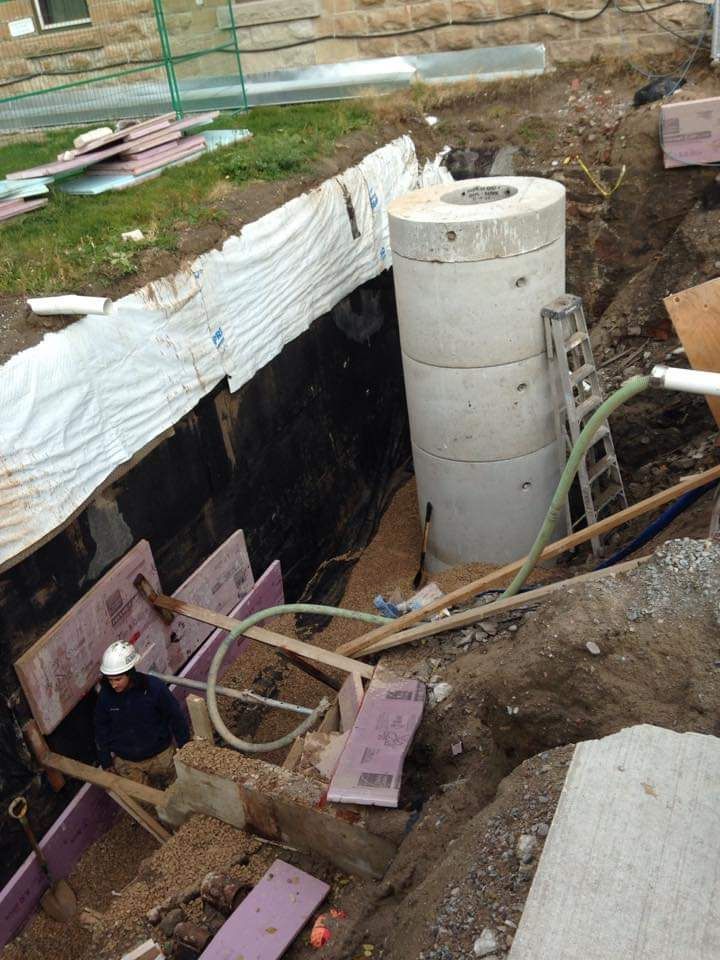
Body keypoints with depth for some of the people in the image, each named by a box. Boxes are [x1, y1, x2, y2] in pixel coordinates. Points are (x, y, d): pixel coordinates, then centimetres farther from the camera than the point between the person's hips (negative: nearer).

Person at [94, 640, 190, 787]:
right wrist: (106, 763, 5)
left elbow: (176, 717, -10)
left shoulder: (154, 688, -23)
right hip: (125, 762, 2)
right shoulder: (106, 694, -14)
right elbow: (101, 729, 1)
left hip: (160, 756, -1)